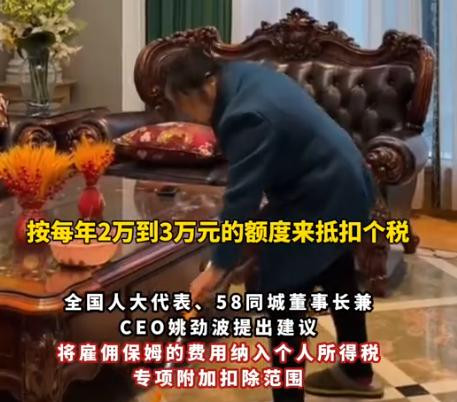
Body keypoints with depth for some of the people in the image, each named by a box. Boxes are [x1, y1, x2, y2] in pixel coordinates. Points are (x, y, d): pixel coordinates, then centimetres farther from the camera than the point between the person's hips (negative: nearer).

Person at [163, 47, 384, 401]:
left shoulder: (248, 117, -30)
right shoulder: (242, 75, 1)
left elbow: (241, 199, -28)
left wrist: (218, 267, -22)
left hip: (316, 202, -11)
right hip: (342, 186, 11)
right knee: (338, 281, 25)